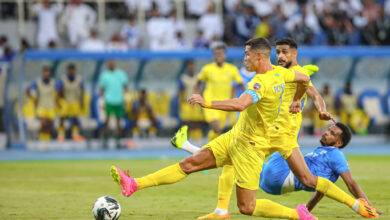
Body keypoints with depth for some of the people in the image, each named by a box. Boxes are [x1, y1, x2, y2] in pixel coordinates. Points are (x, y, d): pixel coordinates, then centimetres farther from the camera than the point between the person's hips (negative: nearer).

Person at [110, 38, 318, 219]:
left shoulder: (262, 82, -26)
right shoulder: (278, 72, 3)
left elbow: (239, 104, -43)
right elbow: (305, 79, 21)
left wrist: (207, 103, -45)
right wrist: (295, 101, 39)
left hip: (249, 147, -10)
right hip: (234, 136, 10)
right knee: (190, 163, 1)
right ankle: (135, 184, -4)